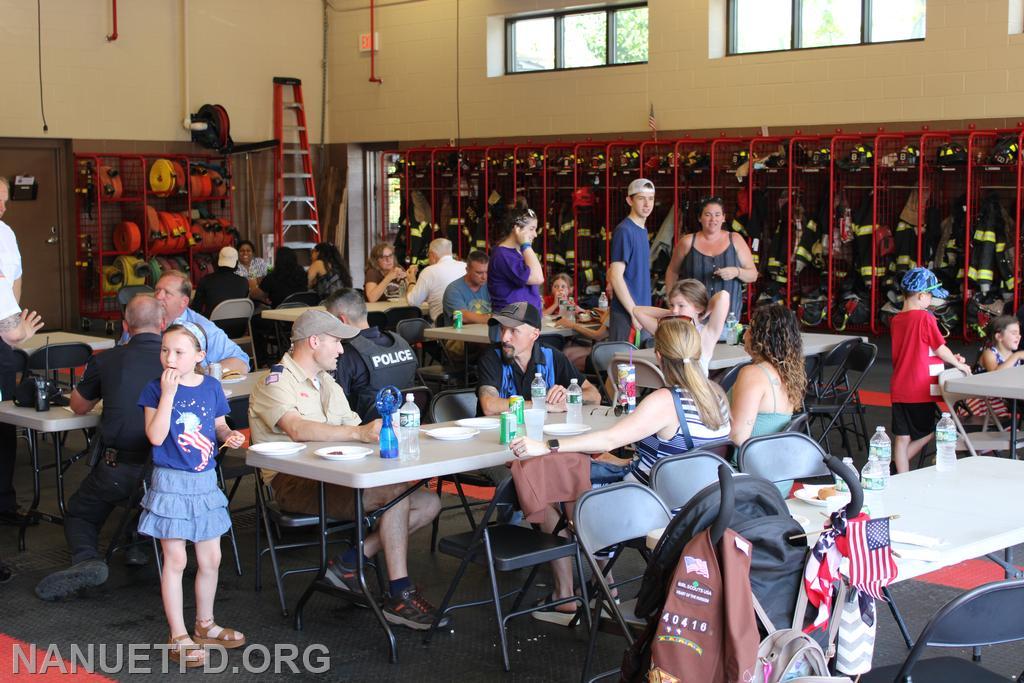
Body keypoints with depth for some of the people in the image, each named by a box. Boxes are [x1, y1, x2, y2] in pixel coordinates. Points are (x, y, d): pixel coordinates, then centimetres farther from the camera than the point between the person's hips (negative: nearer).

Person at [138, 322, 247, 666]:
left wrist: (230, 435, -8)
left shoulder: (211, 387, 1)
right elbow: (156, 436, -20)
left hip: (205, 481, 4)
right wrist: (168, 393, -25)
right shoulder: (156, 389, -9)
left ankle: (204, 625, 31)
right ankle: (178, 637, 10)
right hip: (171, 482, -4)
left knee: (211, 559, 12)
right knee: (176, 561, -1)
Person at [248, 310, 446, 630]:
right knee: (395, 492, -28)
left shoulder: (327, 382, 24)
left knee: (428, 504, -4)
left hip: (334, 477, 9)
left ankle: (349, 563, -4)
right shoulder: (276, 383, -7)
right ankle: (400, 597, -21)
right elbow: (297, 429, -27)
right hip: (294, 483, -9)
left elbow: (352, 429, 17)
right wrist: (359, 432, -39)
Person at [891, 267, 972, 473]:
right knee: (925, 434, 10)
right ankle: (898, 465, 7)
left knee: (902, 437, 8)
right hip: (920, 389, -7)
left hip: (899, 389, 7)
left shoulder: (896, 320, 9)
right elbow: (940, 349, -5)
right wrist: (958, 364, 12)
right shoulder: (925, 317, -13)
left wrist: (951, 358, 19)